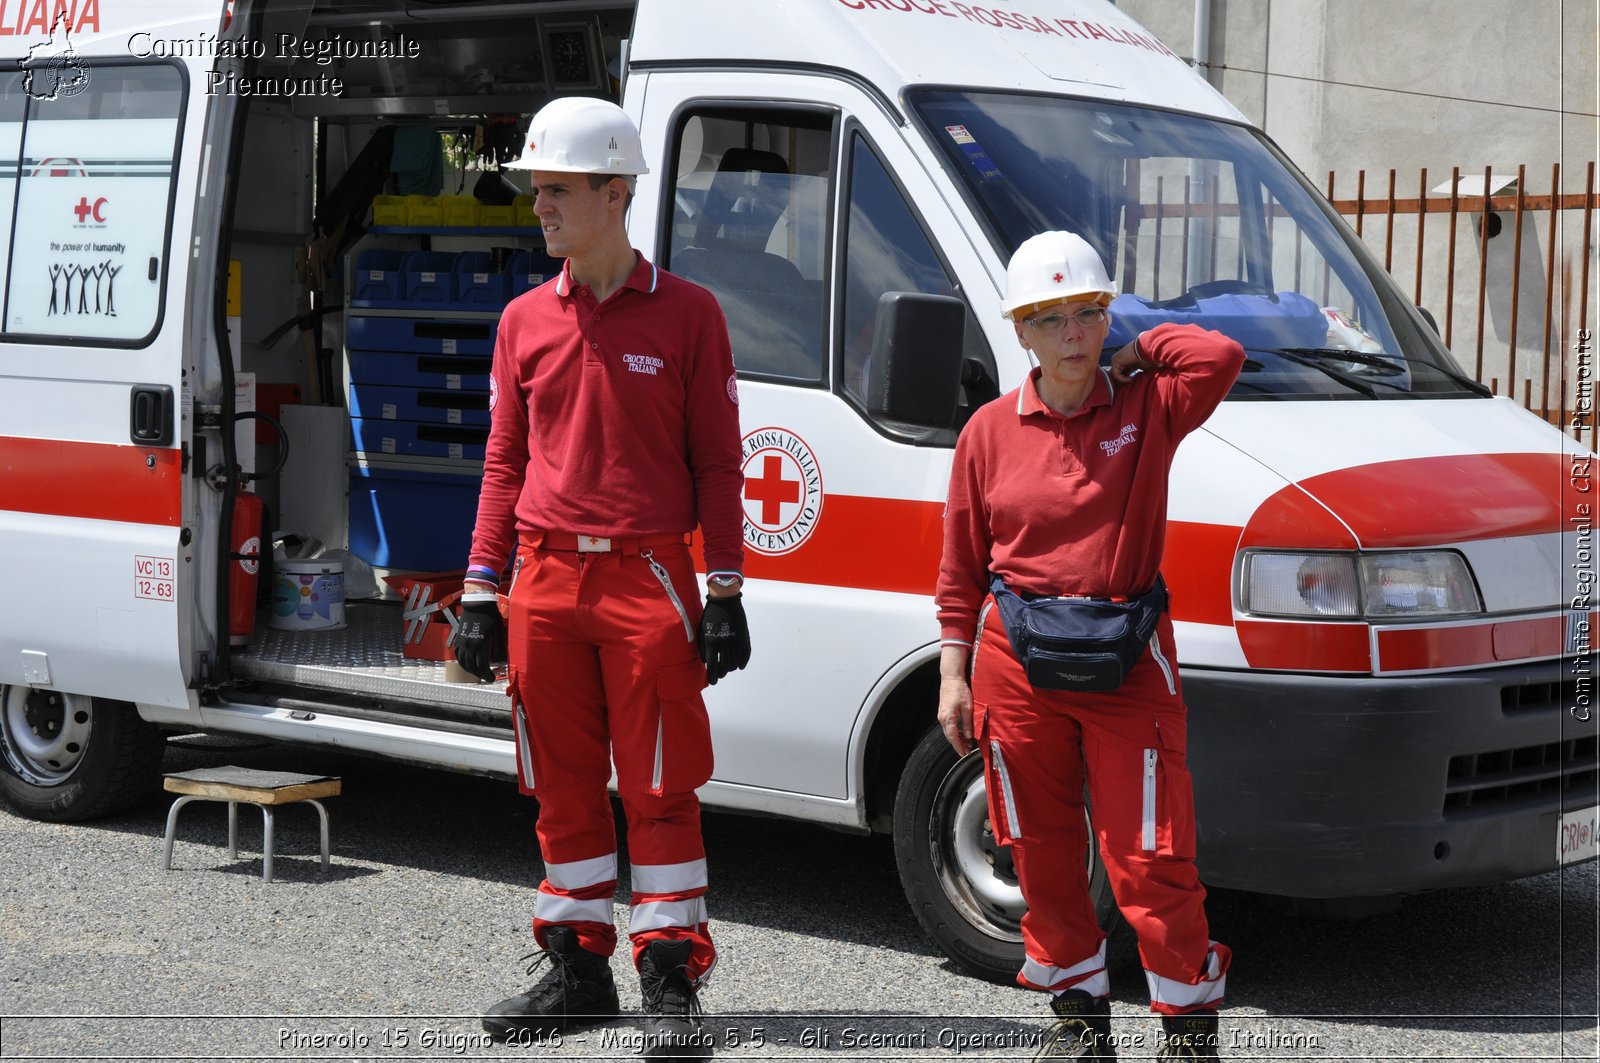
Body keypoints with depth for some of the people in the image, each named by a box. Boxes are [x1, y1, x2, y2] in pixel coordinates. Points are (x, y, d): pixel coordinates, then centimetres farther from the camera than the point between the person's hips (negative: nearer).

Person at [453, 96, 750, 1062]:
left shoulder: (687, 314, -1)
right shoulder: (526, 320, 11)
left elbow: (717, 463, 0)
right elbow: (506, 463, 14)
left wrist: (725, 595, -4)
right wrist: (482, 591, 9)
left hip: (649, 580, -4)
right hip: (544, 583, 4)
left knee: (660, 788, -1)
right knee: (563, 786, 10)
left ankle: (673, 984, 7)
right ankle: (579, 969, 22)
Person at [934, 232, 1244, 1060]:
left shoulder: (1146, 408, 0)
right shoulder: (991, 431, 3)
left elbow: (1221, 357, -20)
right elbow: (961, 567, 8)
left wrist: (1137, 351, -5)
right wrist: (954, 674, 5)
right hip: (1016, 662, 2)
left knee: (1148, 858, -2)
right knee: (1043, 852, 11)